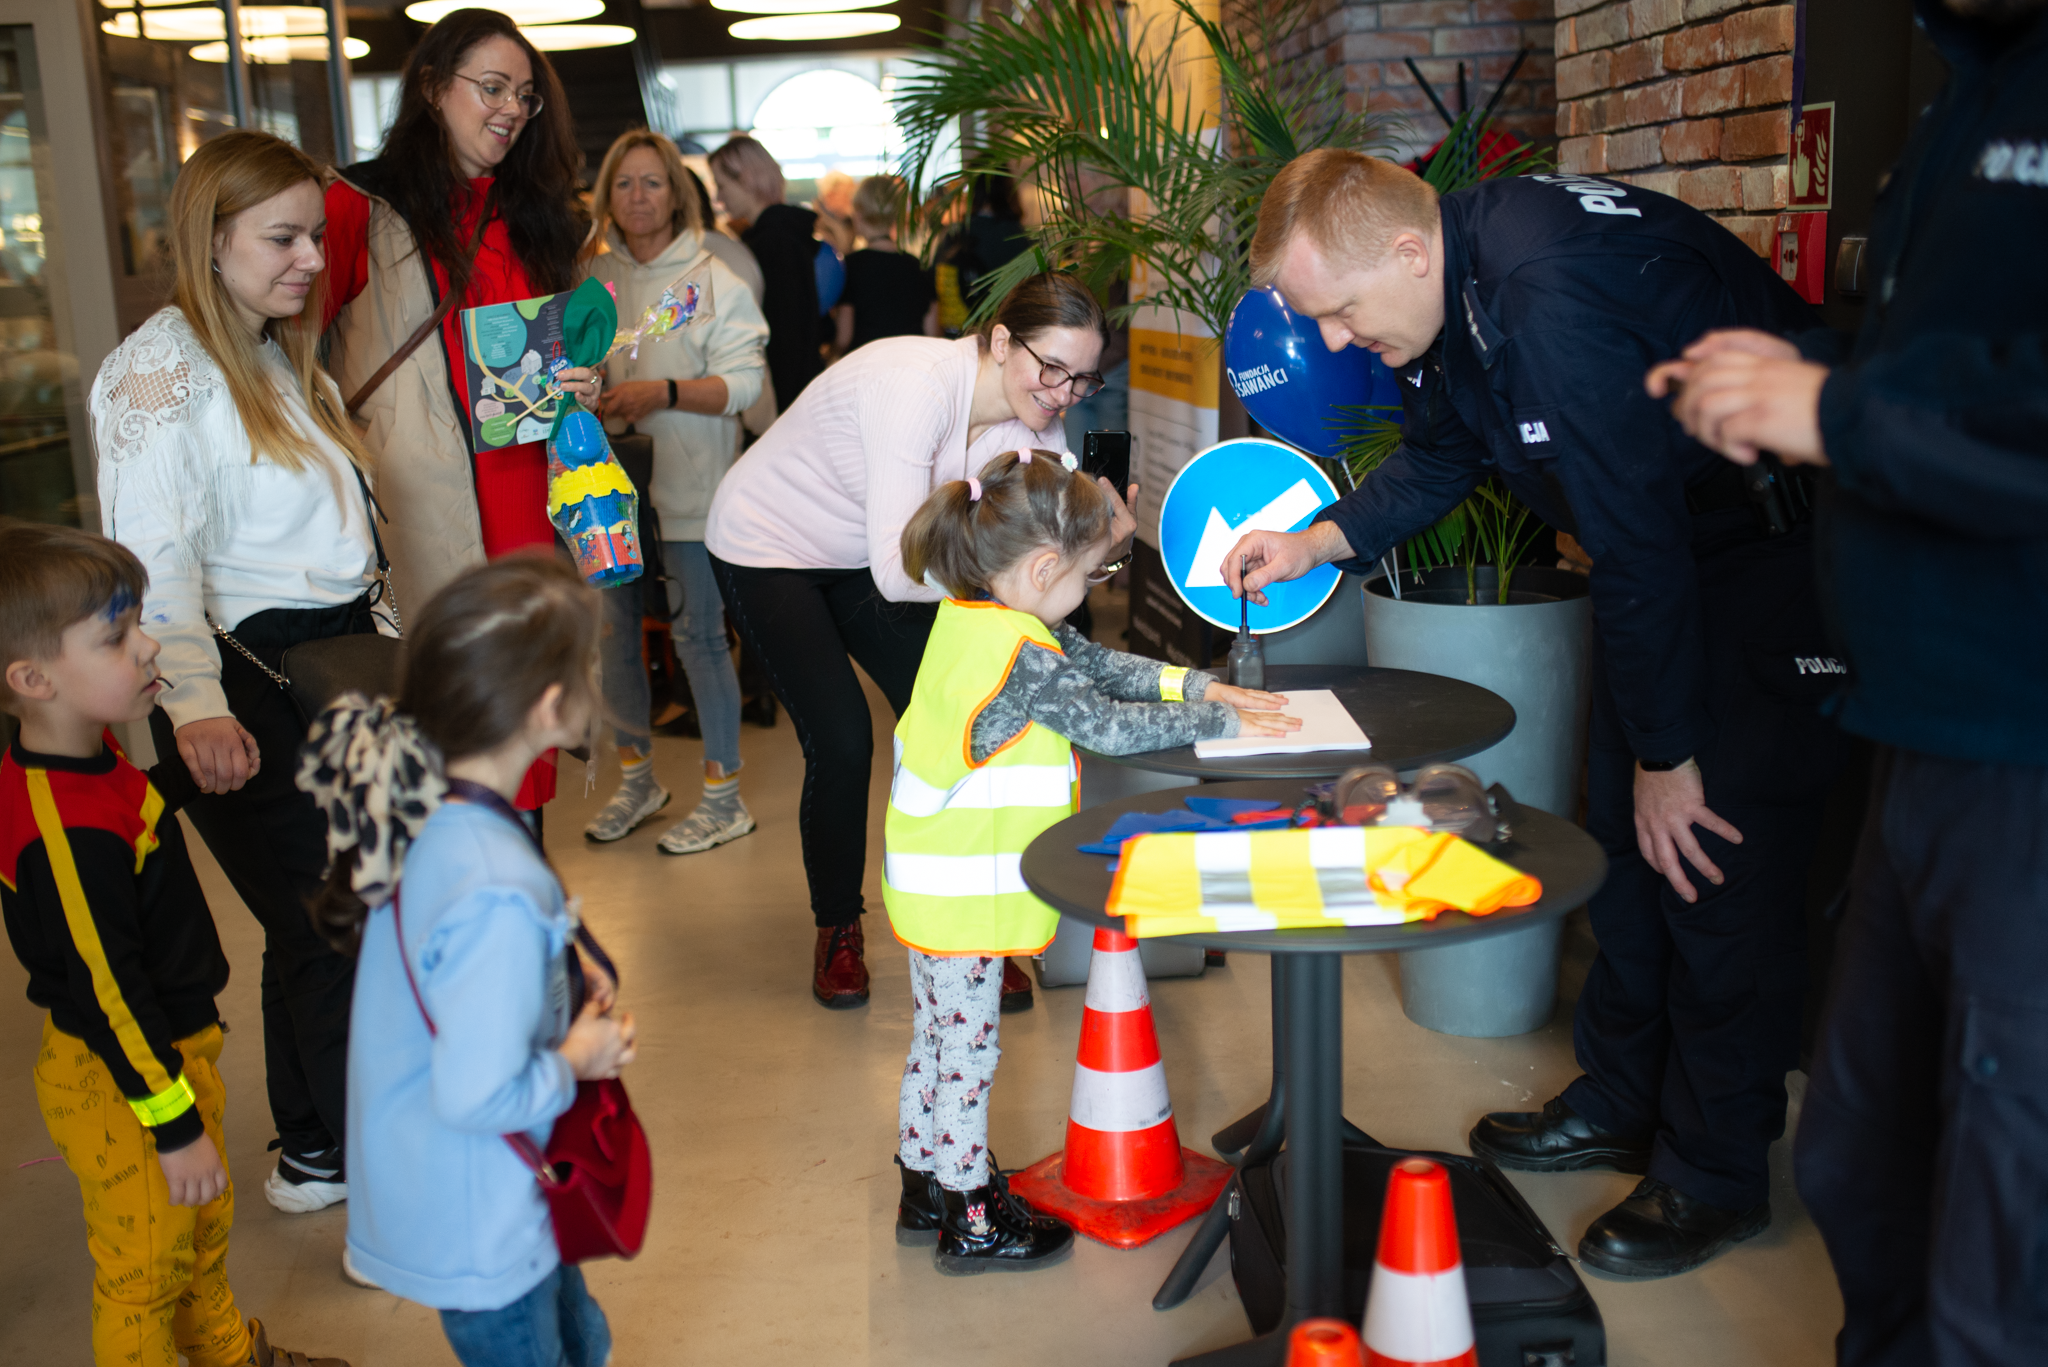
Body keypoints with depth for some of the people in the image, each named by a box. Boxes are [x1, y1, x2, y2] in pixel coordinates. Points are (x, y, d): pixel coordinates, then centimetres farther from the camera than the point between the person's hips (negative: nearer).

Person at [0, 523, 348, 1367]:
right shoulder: (69, 830, -33)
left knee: (205, 1230, 29)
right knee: (146, 1267, 11)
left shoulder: (88, 753, -4)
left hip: (173, 1047, 10)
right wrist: (175, 1126, -20)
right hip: (118, 1083, -10)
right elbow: (108, 989, -27)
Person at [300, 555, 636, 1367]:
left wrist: (562, 975, -2)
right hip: (475, 1231, -8)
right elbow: (479, 1094, -32)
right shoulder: (498, 893, -36)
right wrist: (573, 1063, -14)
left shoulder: (422, 810, -8)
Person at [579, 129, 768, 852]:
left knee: (700, 636, -1)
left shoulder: (715, 282, -3)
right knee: (615, 630, 12)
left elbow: (744, 383, -10)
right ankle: (636, 777, 29)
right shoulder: (591, 278, 8)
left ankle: (724, 796, 11)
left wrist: (662, 392, -22)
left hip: (689, 487, -4)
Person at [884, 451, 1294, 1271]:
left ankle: (927, 1188, 36)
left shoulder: (981, 618, 5)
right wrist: (1217, 723, -10)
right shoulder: (1020, 654, -26)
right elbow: (1107, 725, -21)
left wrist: (1198, 686, 6)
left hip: (931, 878, 10)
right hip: (960, 889, -10)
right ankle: (971, 1223, 19)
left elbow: (1100, 665, 11)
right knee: (966, 1050, 4)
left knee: (939, 1040, 21)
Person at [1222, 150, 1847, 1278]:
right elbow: (1443, 456, 13)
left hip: (1780, 549, -9)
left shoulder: (1551, 296, -35)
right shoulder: (1450, 290, -5)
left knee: (1716, 846, -8)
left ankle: (1713, 1176, 8)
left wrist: (1669, 756, -21)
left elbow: (1638, 544, -30)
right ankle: (1621, 1104, 26)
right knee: (1622, 827, 11)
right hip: (1665, 540, 9)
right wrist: (1319, 540, -3)